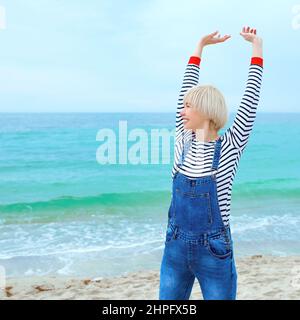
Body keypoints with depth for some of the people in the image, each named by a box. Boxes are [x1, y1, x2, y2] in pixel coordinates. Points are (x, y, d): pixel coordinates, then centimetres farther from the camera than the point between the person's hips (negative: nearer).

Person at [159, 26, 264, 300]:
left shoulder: (229, 147, -10)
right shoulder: (184, 140, 0)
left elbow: (250, 101, -9)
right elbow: (187, 88, 5)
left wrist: (257, 47, -1)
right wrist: (200, 46, 13)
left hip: (214, 252, -4)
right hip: (175, 248, 4)